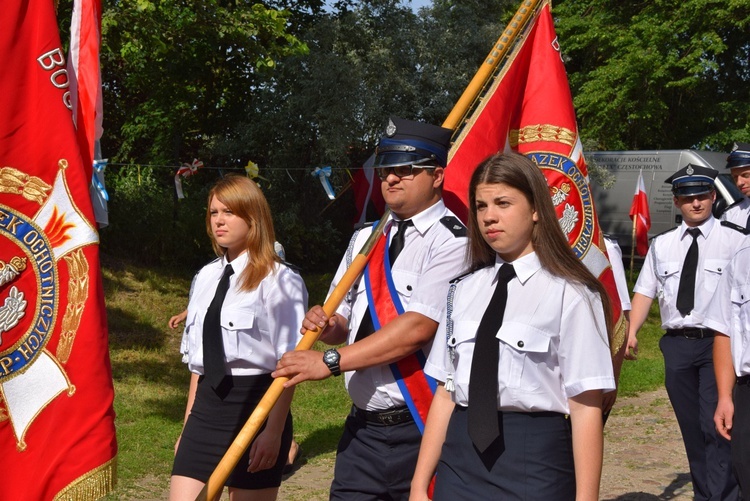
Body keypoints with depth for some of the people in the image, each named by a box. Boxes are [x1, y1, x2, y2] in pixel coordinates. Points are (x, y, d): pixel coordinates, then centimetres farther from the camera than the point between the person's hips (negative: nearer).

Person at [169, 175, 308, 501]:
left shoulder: (278, 280, -8)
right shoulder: (206, 277, 12)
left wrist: (274, 431, -15)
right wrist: (188, 425, 16)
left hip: (255, 405, -6)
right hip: (206, 405, 6)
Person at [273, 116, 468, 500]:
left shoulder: (451, 241, -10)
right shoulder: (365, 239, 14)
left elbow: (418, 327, -20)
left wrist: (330, 361, -19)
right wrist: (326, 325, -5)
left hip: (421, 429, -6)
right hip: (362, 428, 6)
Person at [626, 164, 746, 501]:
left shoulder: (735, 240, -1)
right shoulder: (662, 245, 12)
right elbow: (645, 291, 9)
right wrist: (631, 331, -5)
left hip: (717, 344, -4)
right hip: (676, 344, 4)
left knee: (715, 426, -11)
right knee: (691, 429, 13)